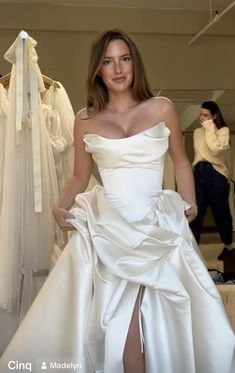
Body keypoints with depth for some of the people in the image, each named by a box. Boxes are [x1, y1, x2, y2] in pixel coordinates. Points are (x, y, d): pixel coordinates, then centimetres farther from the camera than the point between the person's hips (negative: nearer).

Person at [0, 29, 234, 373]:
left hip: (157, 227, 0)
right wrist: (60, 207, -3)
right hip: (107, 228, 1)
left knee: (158, 324, -3)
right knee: (117, 320, -2)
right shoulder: (86, 120, 7)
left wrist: (189, 204, 4)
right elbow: (80, 178, 14)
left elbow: (181, 163, 15)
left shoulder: (162, 109, 5)